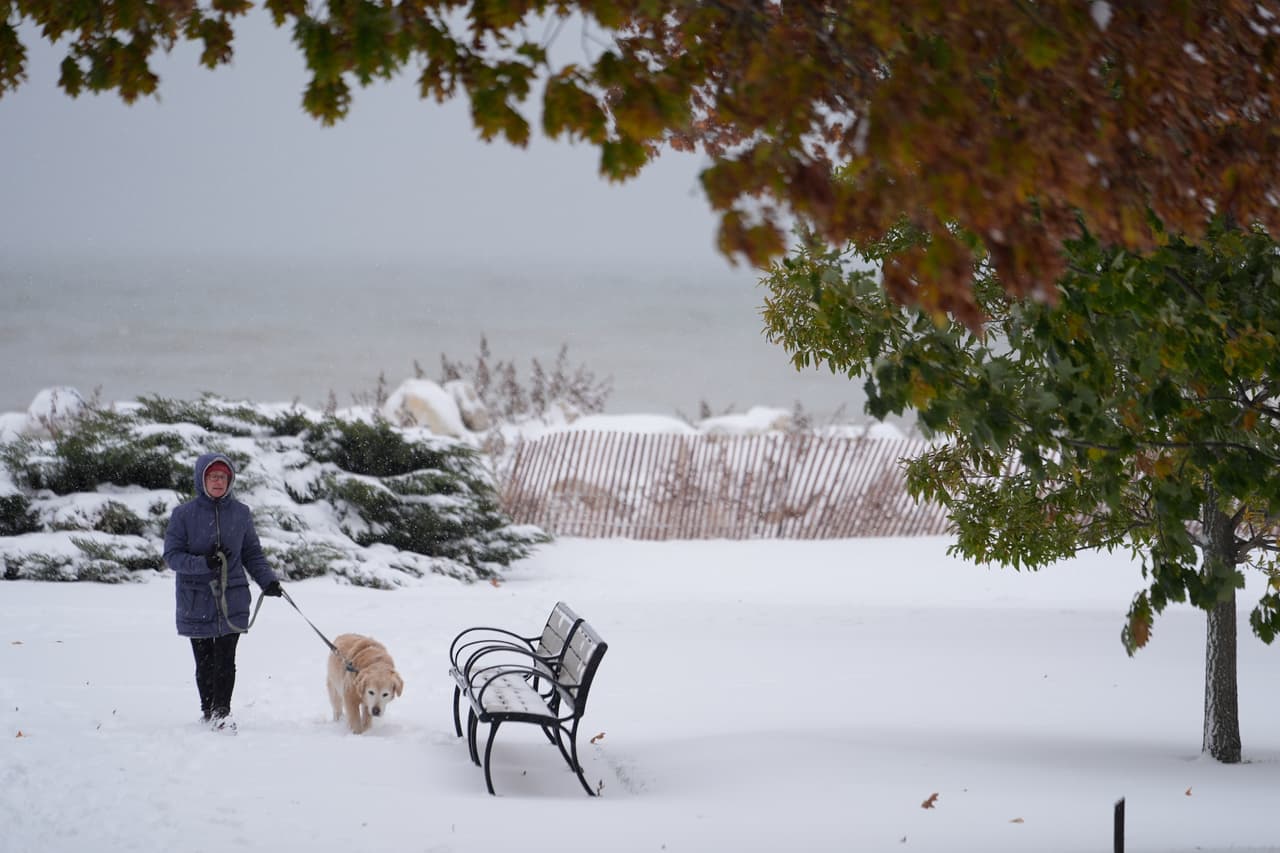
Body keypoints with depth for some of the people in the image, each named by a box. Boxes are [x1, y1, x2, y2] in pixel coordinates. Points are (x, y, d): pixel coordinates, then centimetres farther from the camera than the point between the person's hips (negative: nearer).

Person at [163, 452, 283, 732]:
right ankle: (207, 711, 20)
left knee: (225, 661, -9)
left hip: (232, 601, 1)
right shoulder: (184, 514, -1)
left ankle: (222, 713, -2)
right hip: (196, 601, -1)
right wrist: (203, 563, -19)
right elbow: (172, 555, -4)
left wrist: (267, 580, -1)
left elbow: (252, 553, 14)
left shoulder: (240, 514, 7)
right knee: (205, 663, 4)